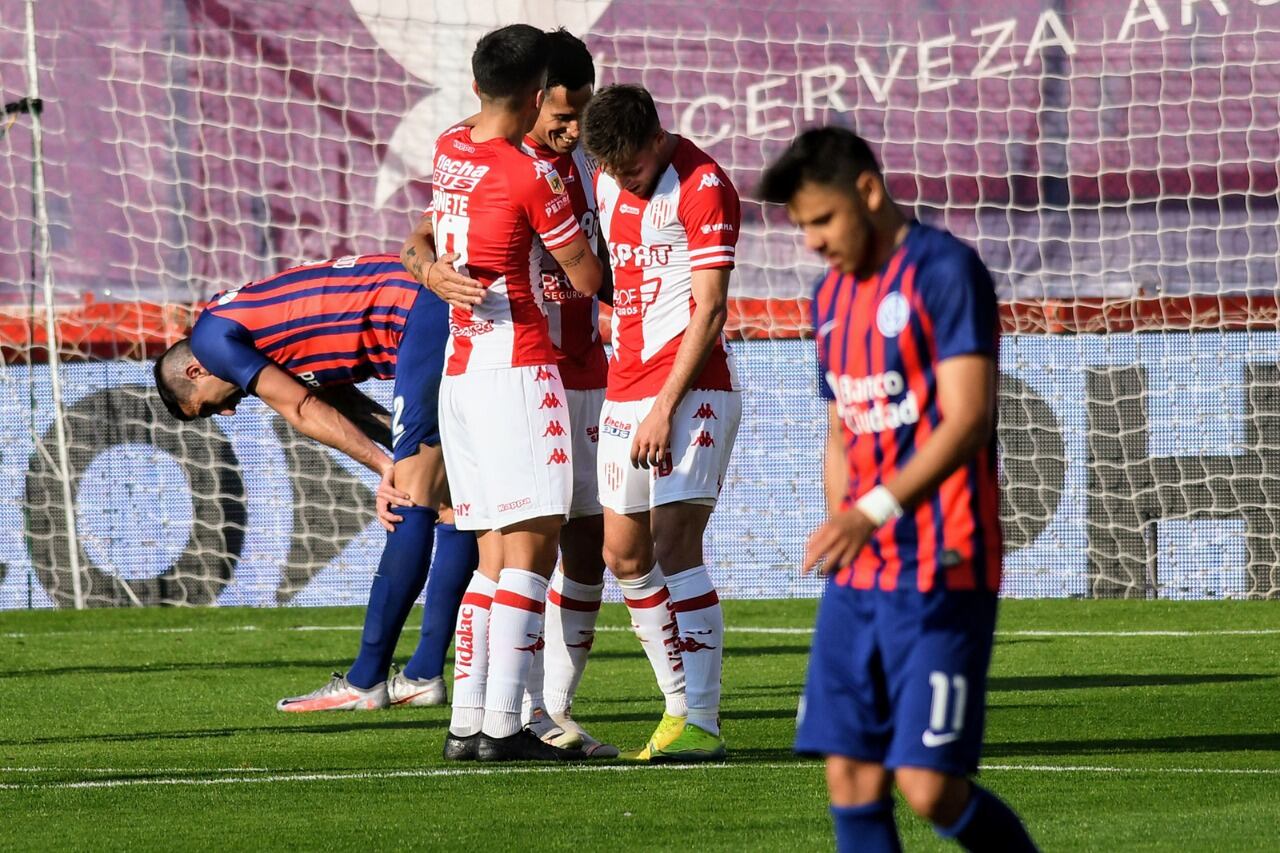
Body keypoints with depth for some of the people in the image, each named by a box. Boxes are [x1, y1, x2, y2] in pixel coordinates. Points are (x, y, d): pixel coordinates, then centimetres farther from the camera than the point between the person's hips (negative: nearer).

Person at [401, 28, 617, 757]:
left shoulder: (580, 162, 10)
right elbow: (419, 244, -18)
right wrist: (437, 273, -39)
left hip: (586, 371, 7)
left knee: (589, 542, 6)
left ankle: (559, 707, 10)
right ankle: (530, 713, -12)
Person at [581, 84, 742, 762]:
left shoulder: (703, 188, -12)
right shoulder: (608, 181, 11)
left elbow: (708, 308, -15)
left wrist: (665, 406, -18)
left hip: (690, 390, -8)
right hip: (623, 388, 8)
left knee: (674, 544, -15)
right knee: (624, 554, 7)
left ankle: (700, 724, -15)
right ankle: (683, 706, 15)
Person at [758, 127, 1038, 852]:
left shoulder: (945, 270, -10)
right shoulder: (832, 295, 15)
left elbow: (968, 419, -21)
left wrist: (877, 509, -32)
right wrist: (841, 537, 16)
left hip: (941, 573, -8)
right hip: (858, 577, 8)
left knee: (929, 786, -11)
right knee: (851, 777, 1)